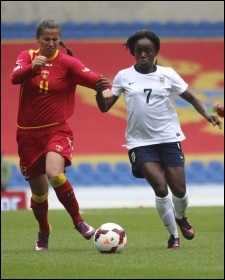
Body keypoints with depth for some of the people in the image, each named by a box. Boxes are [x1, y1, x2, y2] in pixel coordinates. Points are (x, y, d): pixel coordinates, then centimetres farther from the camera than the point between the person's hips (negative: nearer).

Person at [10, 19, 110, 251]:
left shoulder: (67, 62, -4)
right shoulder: (27, 57, 0)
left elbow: (95, 80, -14)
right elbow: (15, 77, -20)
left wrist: (105, 87, -36)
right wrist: (32, 67, -40)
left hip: (57, 130, -2)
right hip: (28, 133, 2)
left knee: (54, 174, -30)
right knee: (38, 191, 11)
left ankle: (78, 221, -11)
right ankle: (43, 232, 38)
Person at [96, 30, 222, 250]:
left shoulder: (167, 74, 3)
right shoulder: (124, 76, 3)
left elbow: (191, 98, 7)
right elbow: (105, 107, 4)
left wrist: (206, 114, -11)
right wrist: (99, 91, -16)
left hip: (169, 138, 1)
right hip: (141, 142, -1)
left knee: (178, 189, -2)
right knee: (160, 188, -16)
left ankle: (180, 217, 34)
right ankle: (173, 235, 1)